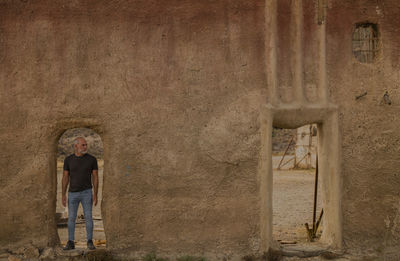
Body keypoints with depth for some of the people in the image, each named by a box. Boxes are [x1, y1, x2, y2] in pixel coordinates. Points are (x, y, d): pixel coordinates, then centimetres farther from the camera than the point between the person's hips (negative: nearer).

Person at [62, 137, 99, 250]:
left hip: (86, 192, -1)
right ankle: (70, 243, 14)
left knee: (88, 217, -4)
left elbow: (95, 177, -2)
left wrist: (95, 195, -8)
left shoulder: (92, 159, -5)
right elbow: (65, 177, 2)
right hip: (73, 194, 1)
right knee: (71, 218, 4)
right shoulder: (68, 160, -2)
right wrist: (63, 195, -2)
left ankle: (90, 242, 7)